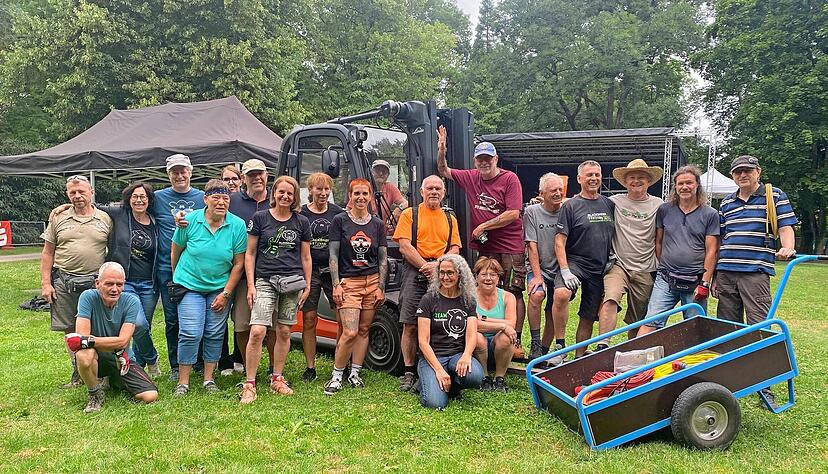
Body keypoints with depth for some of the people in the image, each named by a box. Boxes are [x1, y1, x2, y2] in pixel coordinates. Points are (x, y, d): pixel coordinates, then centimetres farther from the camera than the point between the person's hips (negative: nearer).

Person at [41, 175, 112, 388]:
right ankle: (78, 373, 21)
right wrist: (45, 283, 3)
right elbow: (48, 253, 10)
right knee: (70, 331, 8)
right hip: (64, 283, 2)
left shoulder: (105, 219, 5)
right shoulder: (58, 219, 9)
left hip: (95, 282, -2)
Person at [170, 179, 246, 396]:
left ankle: (209, 378, 19)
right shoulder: (190, 220, -7)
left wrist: (226, 293, -5)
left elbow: (238, 263, -3)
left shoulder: (237, 225, -7)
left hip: (220, 287, 1)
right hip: (190, 285, -1)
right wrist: (178, 278, 13)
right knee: (191, 334, -8)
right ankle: (183, 382, 4)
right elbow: (175, 252, 6)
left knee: (215, 335, 5)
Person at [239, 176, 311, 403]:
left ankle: (277, 378, 22)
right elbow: (250, 253, 4)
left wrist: (307, 285, 9)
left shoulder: (301, 222, 9)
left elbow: (305, 257, 14)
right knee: (257, 332, -14)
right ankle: (249, 385, -5)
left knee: (284, 332, 7)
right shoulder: (259, 218, 3)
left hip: (292, 283, 3)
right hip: (265, 281, -2)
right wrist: (251, 285, -2)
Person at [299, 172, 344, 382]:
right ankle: (310, 368, 11)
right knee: (309, 320, 2)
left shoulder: (338, 213, 7)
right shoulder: (301, 214, 4)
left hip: (333, 271, 1)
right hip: (309, 271, -1)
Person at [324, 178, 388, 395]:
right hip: (348, 281, -3)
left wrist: (381, 287, 3)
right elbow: (333, 254, 0)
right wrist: (336, 284, -8)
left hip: (372, 281, 3)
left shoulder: (377, 224, 9)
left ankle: (355, 373, 18)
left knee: (363, 330, 6)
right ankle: (336, 376, 3)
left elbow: (383, 258, 10)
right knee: (349, 332, -12)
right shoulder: (340, 221, 2)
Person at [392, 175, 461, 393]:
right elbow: (405, 246, -2)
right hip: (415, 272, -3)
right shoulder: (409, 215, 8)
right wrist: (425, 266, -10)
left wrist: (438, 266, -8)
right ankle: (409, 372, 3)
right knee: (410, 325, -5)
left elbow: (455, 249, 10)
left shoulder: (450, 219, 19)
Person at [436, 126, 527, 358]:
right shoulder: (470, 178, 9)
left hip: (511, 248, -5)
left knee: (513, 294, -4)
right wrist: (442, 150, 4)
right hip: (484, 248, 5)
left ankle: (515, 342, -1)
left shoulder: (510, 179, -6)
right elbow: (444, 171, 22)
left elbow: (513, 213, -13)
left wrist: (484, 226, -10)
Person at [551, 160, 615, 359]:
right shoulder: (571, 206, -4)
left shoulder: (609, 204, 11)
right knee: (561, 294, -32)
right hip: (574, 261, -5)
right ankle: (560, 345, -19)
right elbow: (560, 241, -8)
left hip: (600, 268, 5)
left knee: (588, 318, 9)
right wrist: (565, 271, -18)